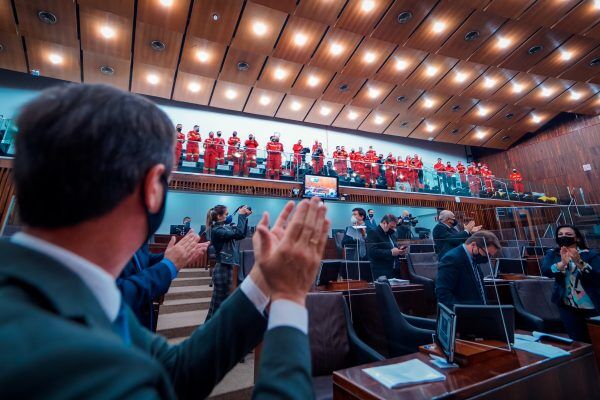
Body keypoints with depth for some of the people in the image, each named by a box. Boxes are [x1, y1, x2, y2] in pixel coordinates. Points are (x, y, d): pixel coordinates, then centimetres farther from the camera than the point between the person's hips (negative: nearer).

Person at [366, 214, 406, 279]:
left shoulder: (391, 234, 16)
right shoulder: (373, 233, -9)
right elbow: (372, 252, -22)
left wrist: (399, 251, 3)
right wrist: (390, 252, -22)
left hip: (394, 271, 7)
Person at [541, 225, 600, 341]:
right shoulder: (553, 254, -2)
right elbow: (545, 271, -19)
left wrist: (579, 262, -35)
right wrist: (562, 263, -36)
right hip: (567, 306, 1)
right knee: (578, 341, 10)